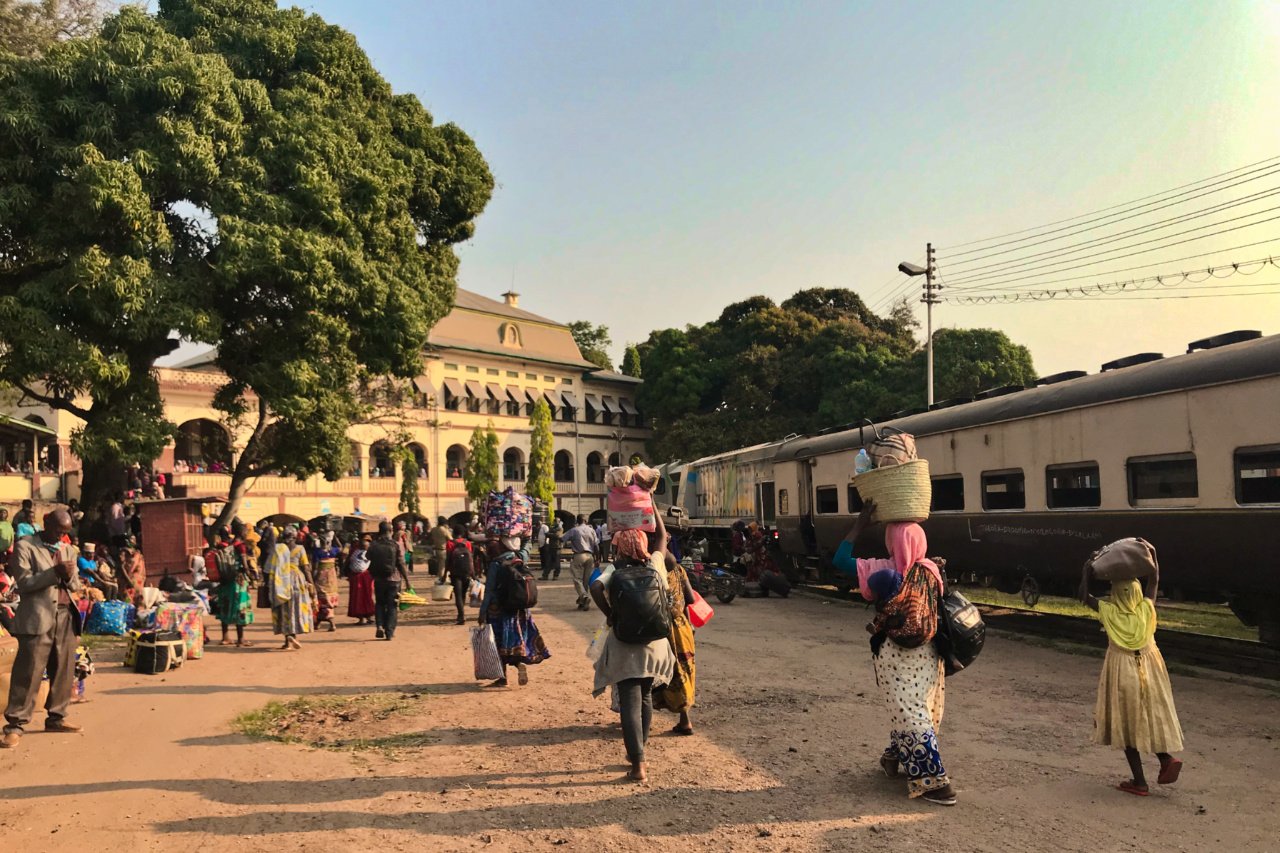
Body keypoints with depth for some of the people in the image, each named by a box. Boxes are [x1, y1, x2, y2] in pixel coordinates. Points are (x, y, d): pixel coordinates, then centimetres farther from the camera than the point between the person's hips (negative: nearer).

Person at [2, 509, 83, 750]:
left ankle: (56, 718, 19)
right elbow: (23, 583, -10)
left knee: (64, 672, 9)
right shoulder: (25, 547, -1)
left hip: (66, 617, 6)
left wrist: (69, 577, -7)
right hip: (38, 619, -6)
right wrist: (54, 572, -20)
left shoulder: (68, 550, 17)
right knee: (28, 673, -7)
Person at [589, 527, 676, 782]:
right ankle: (638, 752, 32)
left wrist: (609, 614, -15)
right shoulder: (654, 568, 1)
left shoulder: (615, 568, -9)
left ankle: (638, 764, -7)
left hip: (625, 645, -4)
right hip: (655, 643, 4)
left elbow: (596, 587, -26)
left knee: (630, 703, -1)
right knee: (645, 697, 20)